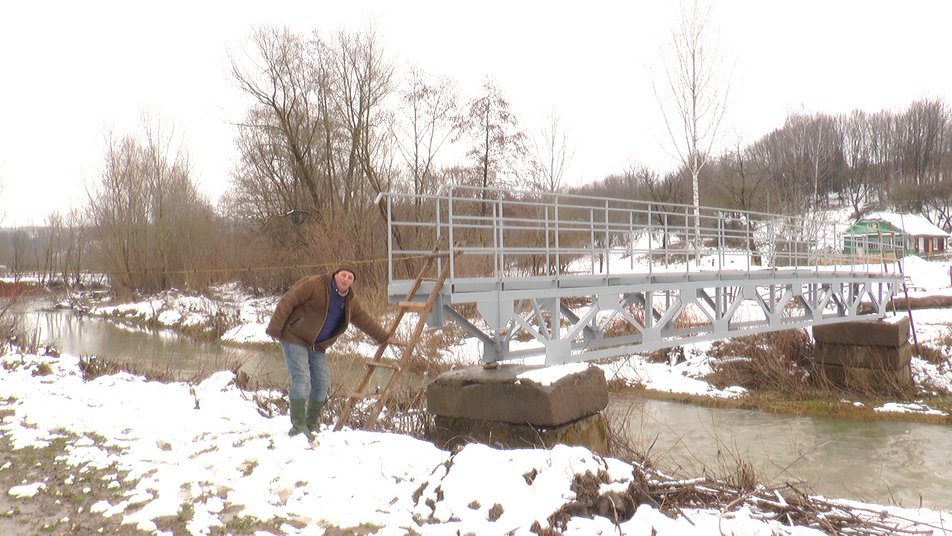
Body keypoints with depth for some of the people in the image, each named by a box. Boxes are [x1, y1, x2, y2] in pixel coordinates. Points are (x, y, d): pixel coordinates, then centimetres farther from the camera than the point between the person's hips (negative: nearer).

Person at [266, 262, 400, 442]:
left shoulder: (349, 301, 7)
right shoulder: (314, 285, -15)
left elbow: (365, 320, 20)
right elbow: (287, 302, -17)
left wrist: (385, 338, 25)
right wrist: (274, 329, -20)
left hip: (317, 346, 7)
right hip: (295, 339, -7)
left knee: (322, 383, 3)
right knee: (301, 379, -18)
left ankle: (311, 425, 16)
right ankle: (298, 425, -16)